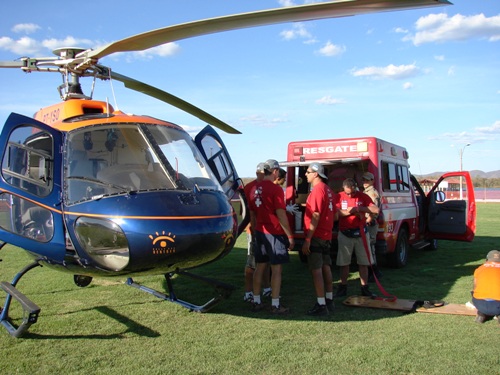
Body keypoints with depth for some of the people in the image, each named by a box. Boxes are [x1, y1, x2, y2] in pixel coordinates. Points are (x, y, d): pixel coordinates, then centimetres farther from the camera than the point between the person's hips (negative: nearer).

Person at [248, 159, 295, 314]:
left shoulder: (255, 189, 8)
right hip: (275, 234, -7)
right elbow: (281, 215, -16)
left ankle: (256, 302, 19)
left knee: (259, 267, 13)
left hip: (259, 233, 7)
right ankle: (275, 305, 4)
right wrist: (290, 236, -10)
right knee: (276, 268, 0)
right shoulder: (276, 189, -13)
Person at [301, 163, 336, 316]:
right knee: (326, 268, 14)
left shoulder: (317, 190, -15)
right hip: (326, 236, 10)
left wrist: (307, 239, -21)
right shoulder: (328, 190, 14)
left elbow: (316, 216, -21)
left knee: (316, 270, -6)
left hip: (316, 236, -10)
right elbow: (333, 214, 19)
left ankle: (321, 306, -4)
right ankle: (329, 301, 23)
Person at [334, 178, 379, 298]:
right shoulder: (339, 197, -2)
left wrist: (360, 208, -17)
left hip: (360, 233, 1)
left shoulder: (363, 196, 1)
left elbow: (376, 210, -7)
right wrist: (351, 211, -20)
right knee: (344, 263, 6)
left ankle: (364, 288, 16)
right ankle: (343, 288, 18)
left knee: (364, 262, 6)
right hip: (345, 234, -1)